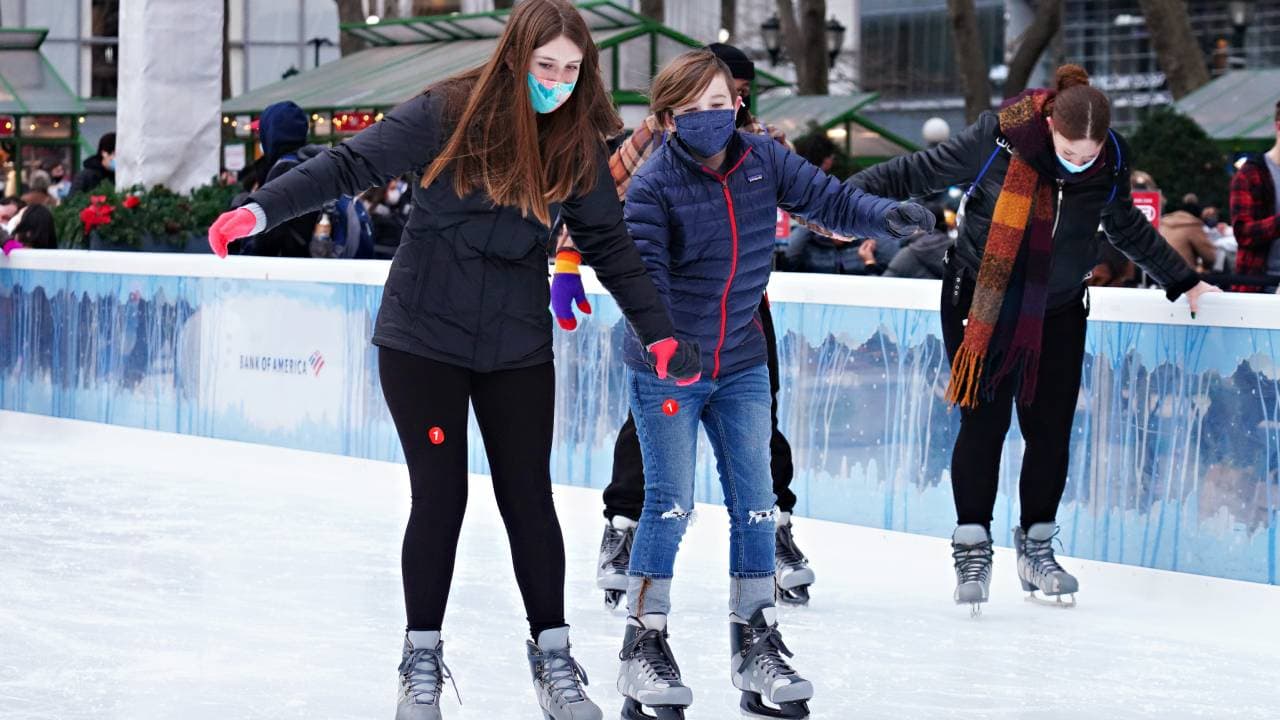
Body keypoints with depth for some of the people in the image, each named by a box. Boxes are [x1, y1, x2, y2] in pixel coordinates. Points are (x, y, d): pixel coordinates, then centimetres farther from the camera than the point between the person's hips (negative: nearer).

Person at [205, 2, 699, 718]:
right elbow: (352, 166, -14)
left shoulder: (579, 144, -3)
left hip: (517, 347, 3)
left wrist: (660, 334, 4)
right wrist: (261, 209, -24)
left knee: (530, 497, 4)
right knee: (440, 496, -1)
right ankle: (423, 660, 14)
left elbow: (610, 244, 5)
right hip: (423, 338, -2)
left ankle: (554, 657, 18)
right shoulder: (449, 113, -13)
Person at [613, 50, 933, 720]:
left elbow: (829, 200, -2)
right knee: (670, 502, -6)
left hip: (741, 365, 4)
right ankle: (644, 646, 6)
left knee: (755, 501, 5)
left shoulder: (764, 160, -3)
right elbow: (645, 276, -22)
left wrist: (888, 216, -21)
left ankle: (756, 645, 15)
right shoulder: (652, 185, -16)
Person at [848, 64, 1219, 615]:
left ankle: (1036, 547, 18)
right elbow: (919, 173, -9)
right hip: (980, 304, -3)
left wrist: (1182, 281, 22)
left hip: (1058, 315, 3)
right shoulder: (999, 138, -20)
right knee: (984, 422, -7)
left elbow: (1128, 228, 13)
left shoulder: (1111, 162, -7)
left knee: (1051, 429, 3)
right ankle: (972, 548, 4)